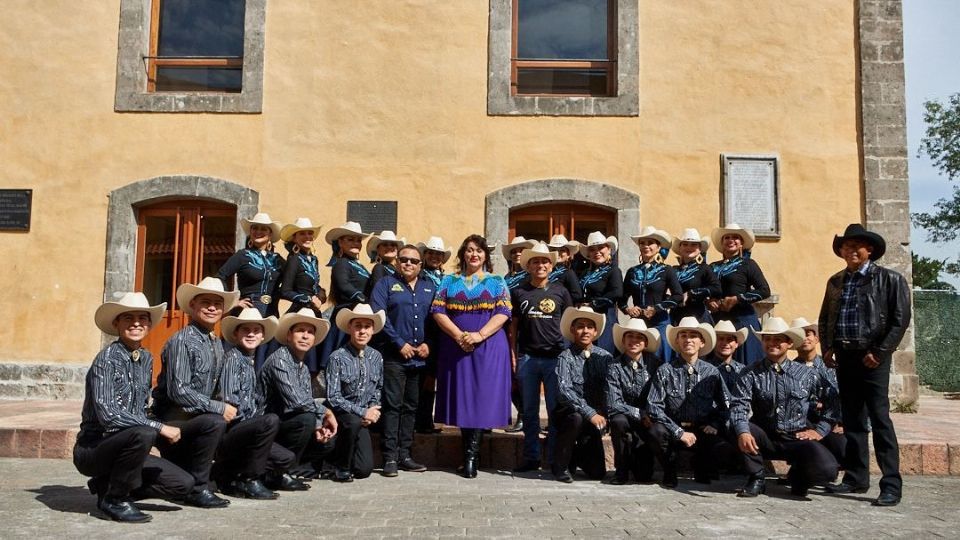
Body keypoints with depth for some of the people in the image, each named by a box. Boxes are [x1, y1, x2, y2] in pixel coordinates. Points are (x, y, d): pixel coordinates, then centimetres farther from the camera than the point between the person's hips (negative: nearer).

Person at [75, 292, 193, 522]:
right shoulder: (107, 358, -15)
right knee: (143, 434, -36)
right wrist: (159, 428, -24)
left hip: (121, 446, 7)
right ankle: (114, 499, -12)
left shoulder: (146, 359, 6)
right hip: (92, 449, -7)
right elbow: (107, 414, -26)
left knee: (183, 484, -5)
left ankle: (108, 485, 11)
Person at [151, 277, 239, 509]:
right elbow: (178, 391, -22)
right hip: (171, 419, -9)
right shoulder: (181, 341, -15)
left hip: (193, 418, 9)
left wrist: (226, 408, -2)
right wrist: (219, 408, -20)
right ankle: (197, 488, -19)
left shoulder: (217, 344, 9)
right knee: (215, 422, -32)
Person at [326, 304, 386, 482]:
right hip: (340, 413, -4)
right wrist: (362, 412, -20)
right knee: (354, 422, -38)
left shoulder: (376, 357, 1)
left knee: (364, 469, -5)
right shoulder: (338, 357, -14)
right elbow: (333, 397, -16)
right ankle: (341, 467, -13)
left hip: (363, 419, 5)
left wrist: (373, 409, -4)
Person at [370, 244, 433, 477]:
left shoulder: (430, 288, 16)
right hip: (393, 355, -4)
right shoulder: (386, 284, 4)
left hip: (420, 357, 4)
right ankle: (390, 458, -2)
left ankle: (405, 455, 16)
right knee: (392, 405, -6)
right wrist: (400, 344, -12)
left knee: (411, 407, 9)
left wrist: (428, 344, -4)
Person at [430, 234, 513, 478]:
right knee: (461, 396, 3)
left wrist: (480, 335, -17)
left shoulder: (497, 282, 8)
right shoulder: (449, 281, 11)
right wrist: (458, 335, -13)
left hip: (489, 347, -1)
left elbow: (502, 314, -3)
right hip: (455, 347, 2)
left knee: (482, 396, -6)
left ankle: (471, 454, -1)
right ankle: (470, 451, 14)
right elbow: (438, 312, 1)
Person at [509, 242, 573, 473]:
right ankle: (531, 457, 17)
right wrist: (513, 354, 4)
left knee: (556, 410, 2)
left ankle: (555, 459, 11)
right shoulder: (519, 292, 7)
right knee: (529, 410, 8)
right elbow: (513, 325, 9)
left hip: (555, 357, -1)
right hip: (527, 357, 1)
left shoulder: (560, 291, 6)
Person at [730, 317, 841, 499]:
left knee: (826, 470, -26)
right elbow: (739, 405, -15)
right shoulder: (751, 373, -4)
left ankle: (798, 476, 12)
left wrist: (820, 430, -1)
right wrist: (743, 432, -34)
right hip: (765, 440, 0)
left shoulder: (806, 374, 1)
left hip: (798, 438, 0)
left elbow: (833, 400, 8)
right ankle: (756, 480, -6)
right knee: (739, 428, -30)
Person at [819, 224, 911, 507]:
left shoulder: (889, 279, -3)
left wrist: (879, 352, -13)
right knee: (851, 419, 10)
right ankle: (856, 477, 19)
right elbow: (825, 318, 19)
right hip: (844, 357, 6)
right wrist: (828, 348, 7)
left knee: (880, 419, -8)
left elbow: (900, 319, -8)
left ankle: (891, 485, -2)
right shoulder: (835, 281, 13)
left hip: (872, 357, -5)